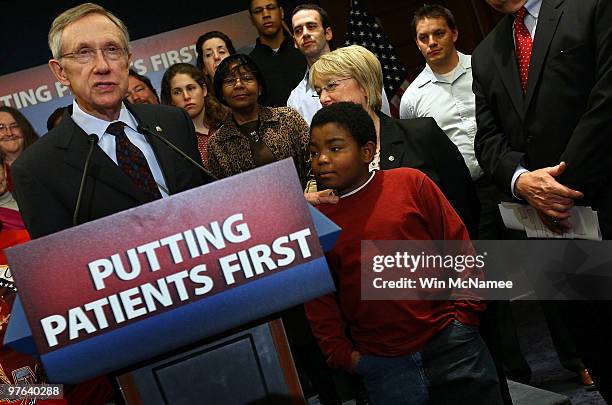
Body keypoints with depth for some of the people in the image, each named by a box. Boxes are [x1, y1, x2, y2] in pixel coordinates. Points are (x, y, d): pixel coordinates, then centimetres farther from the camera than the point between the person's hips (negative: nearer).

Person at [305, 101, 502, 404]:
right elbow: (318, 301, 4)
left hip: (450, 342, 0)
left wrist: (465, 314, 0)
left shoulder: (410, 183, -4)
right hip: (382, 365, 0)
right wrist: (342, 355, -1)